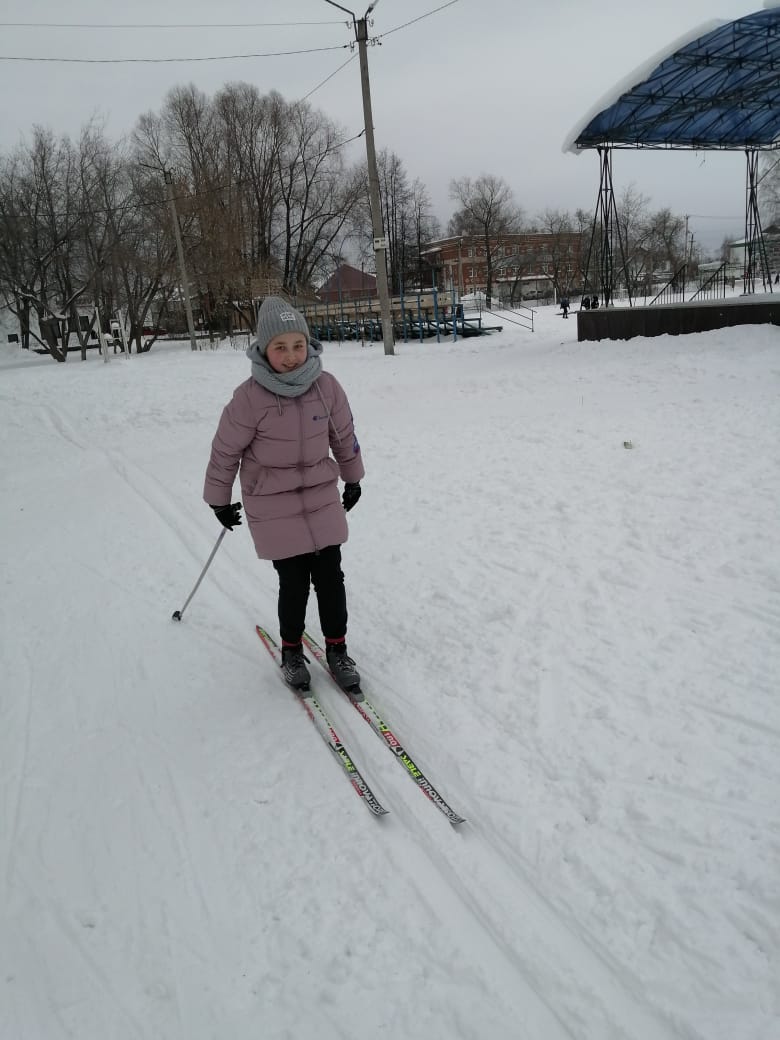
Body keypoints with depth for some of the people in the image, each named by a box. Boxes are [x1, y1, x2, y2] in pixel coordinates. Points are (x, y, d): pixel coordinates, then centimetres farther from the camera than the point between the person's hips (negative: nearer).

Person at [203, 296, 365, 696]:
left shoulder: (326, 386, -8)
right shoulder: (250, 397, -18)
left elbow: (344, 435, 8)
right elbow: (225, 450, -5)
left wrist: (353, 479, 19)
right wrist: (219, 499, 5)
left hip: (322, 497, 3)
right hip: (272, 506, -3)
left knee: (330, 577, 6)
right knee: (294, 582, 1)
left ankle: (337, 649, 26)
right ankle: (291, 651, 26)